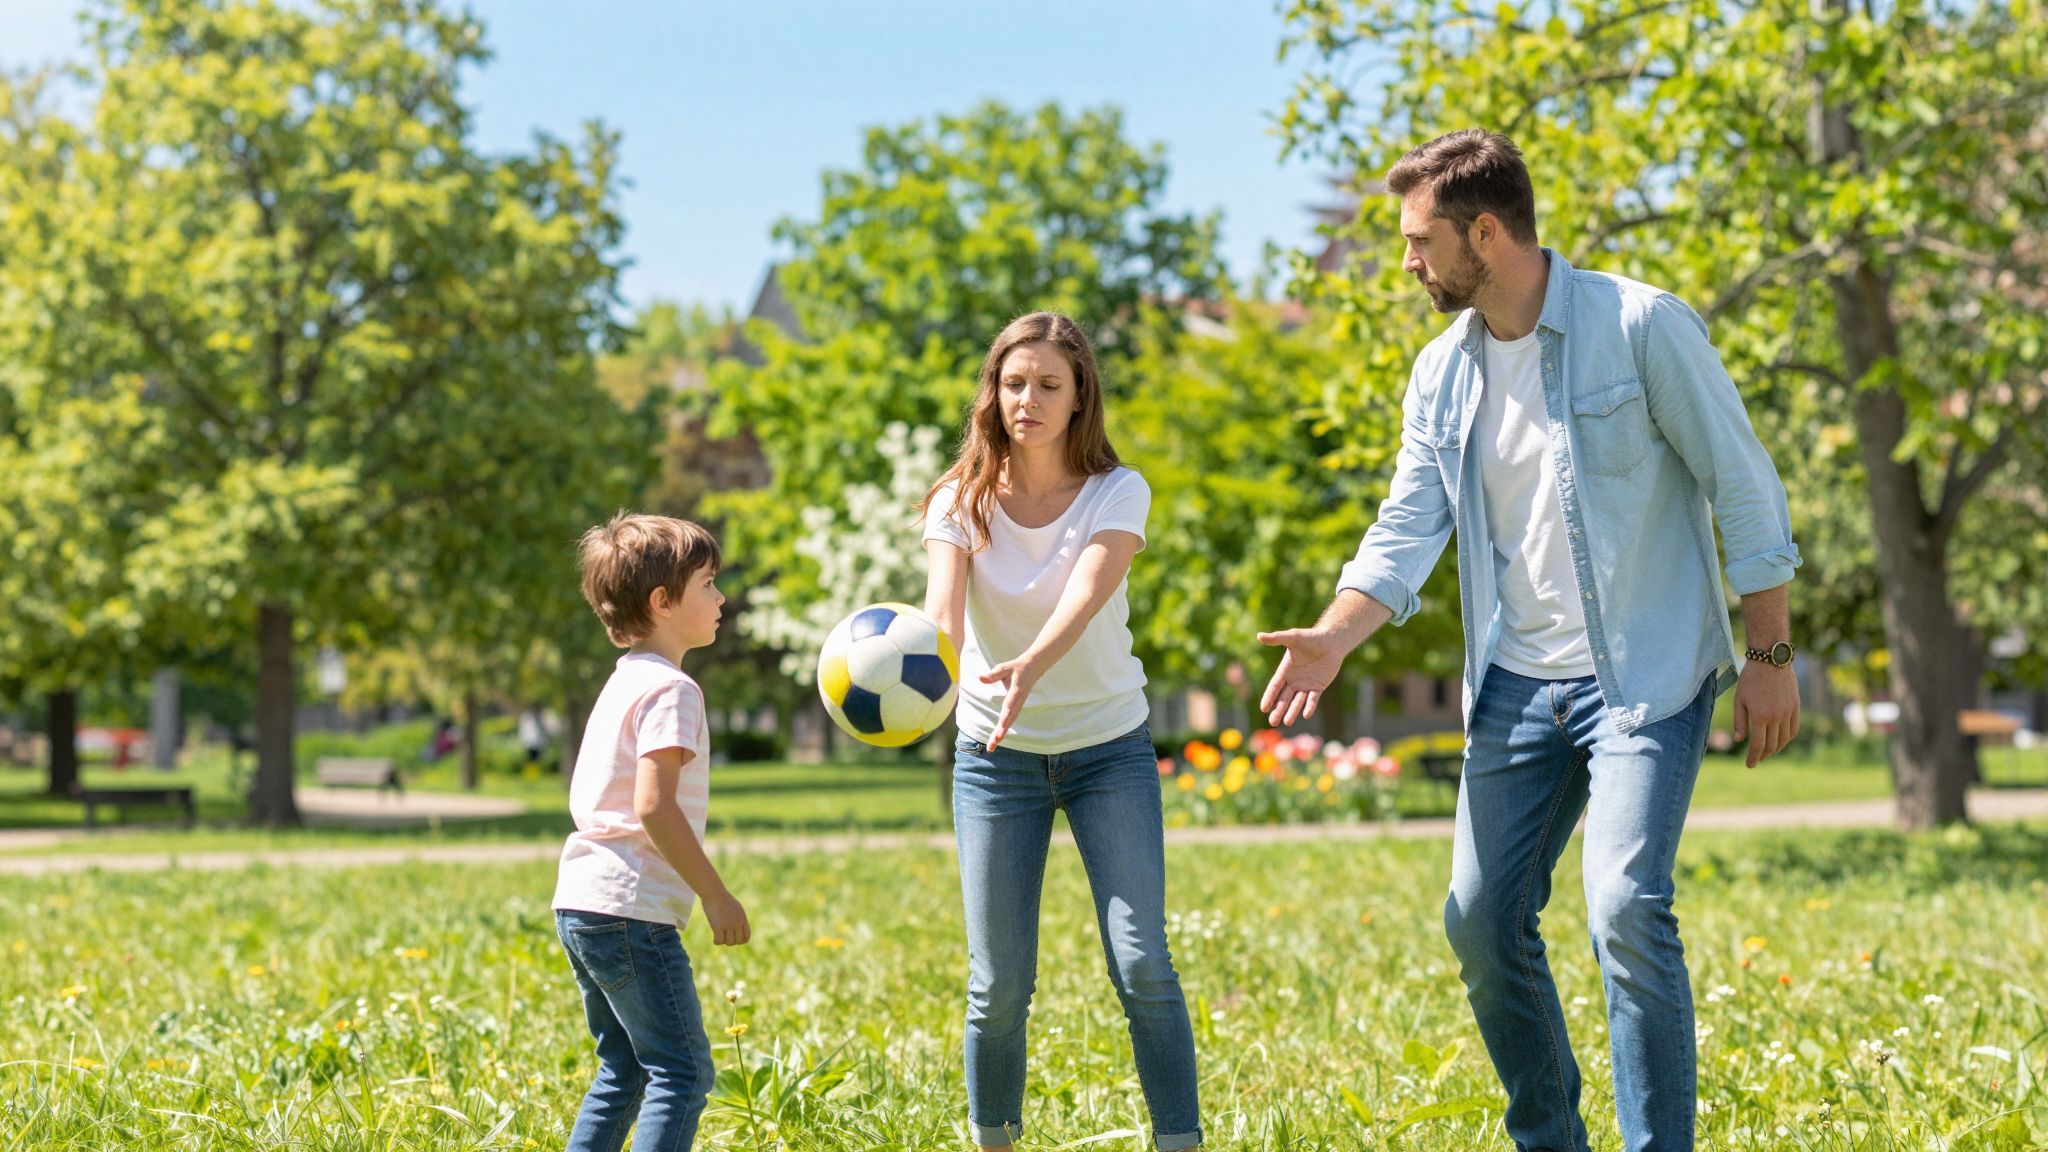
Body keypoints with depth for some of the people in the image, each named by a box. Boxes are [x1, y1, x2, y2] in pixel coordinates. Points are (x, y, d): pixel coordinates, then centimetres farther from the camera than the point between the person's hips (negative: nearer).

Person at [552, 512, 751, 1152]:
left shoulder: (621, 683, 18)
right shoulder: (671, 689, -12)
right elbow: (654, 806, -22)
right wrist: (716, 896, -15)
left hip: (580, 904, 10)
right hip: (631, 909, -10)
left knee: (624, 1070, 17)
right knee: (683, 1071, -7)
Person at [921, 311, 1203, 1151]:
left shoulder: (1117, 492, -9)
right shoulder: (962, 500, -5)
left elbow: (1086, 594, -28)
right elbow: (941, 607, -23)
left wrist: (1030, 667, -48)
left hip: (1108, 746, -1)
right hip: (994, 756, 1)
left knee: (1142, 967, -9)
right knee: (999, 985, -1)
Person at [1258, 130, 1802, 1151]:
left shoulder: (1641, 327, -10)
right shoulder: (1442, 372, 8)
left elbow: (1743, 485, -6)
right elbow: (1409, 525, 4)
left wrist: (1770, 654, -7)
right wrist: (1333, 636, -13)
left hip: (1645, 675, -6)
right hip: (1517, 685, 6)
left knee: (1626, 911, -18)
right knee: (1482, 920, 5)